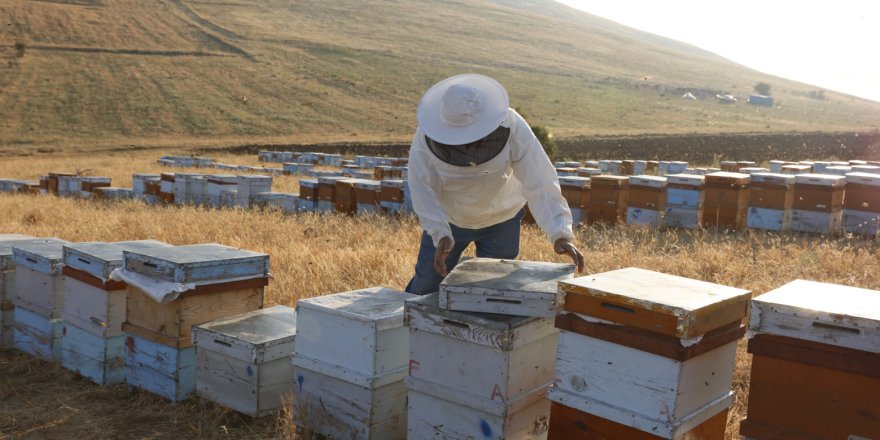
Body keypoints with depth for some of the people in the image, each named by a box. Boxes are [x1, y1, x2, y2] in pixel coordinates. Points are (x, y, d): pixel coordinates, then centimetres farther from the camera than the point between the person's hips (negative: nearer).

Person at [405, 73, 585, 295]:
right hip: (447, 219, 1)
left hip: (501, 220, -1)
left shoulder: (513, 129, -32)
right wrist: (440, 234, -38)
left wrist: (561, 233, -45)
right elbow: (423, 191, -25)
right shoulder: (426, 137, -29)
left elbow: (540, 184, -34)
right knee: (427, 282, 15)